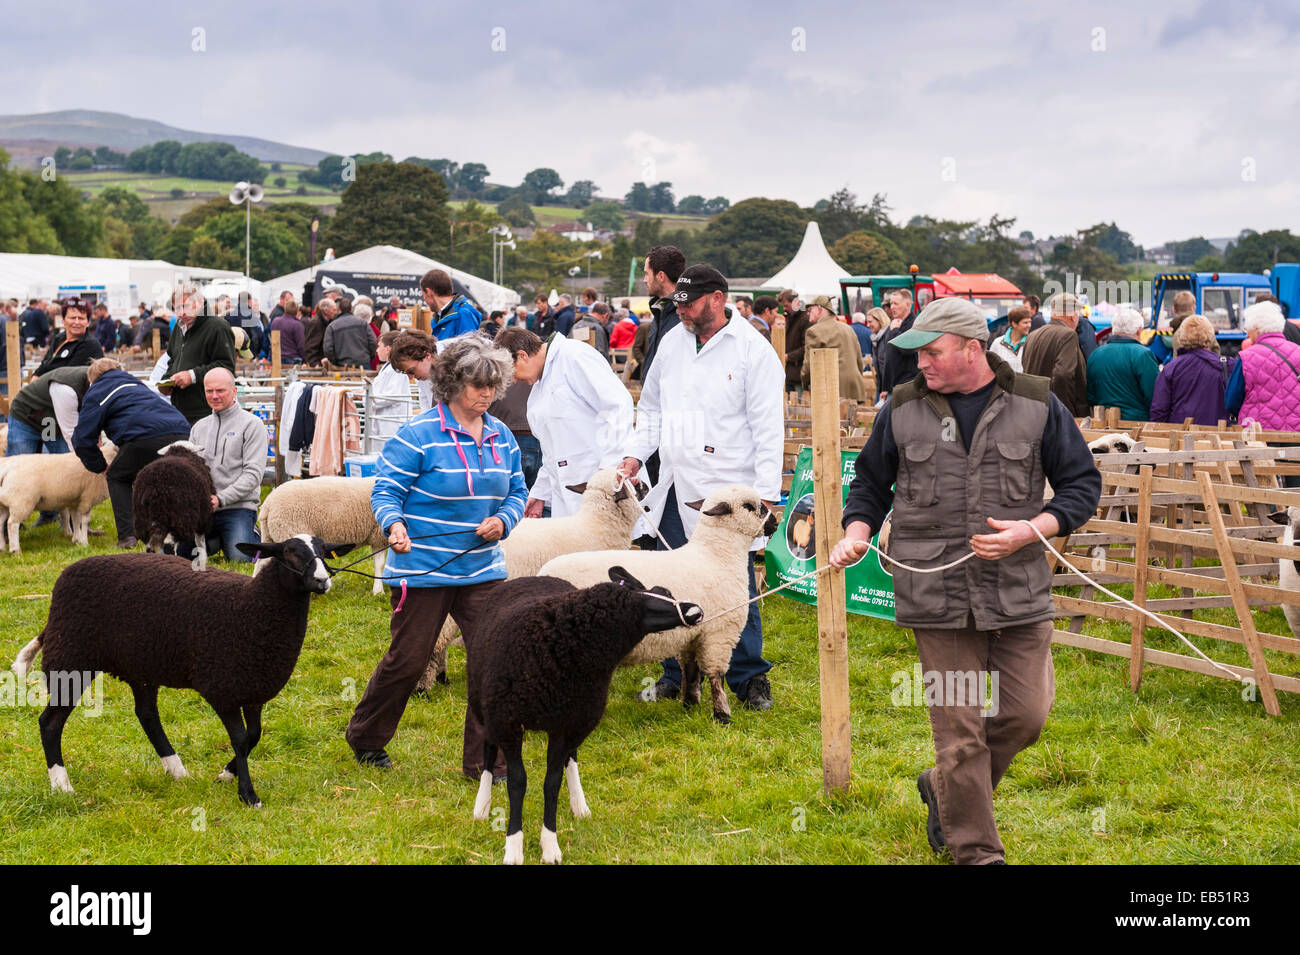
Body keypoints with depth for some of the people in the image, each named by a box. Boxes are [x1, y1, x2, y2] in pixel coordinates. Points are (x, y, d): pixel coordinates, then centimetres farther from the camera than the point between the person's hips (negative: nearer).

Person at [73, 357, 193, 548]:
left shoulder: (97, 392, 19)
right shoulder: (137, 384, 39)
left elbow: (82, 439, 14)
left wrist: (101, 467, 28)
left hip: (147, 438, -6)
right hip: (181, 434, 6)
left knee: (117, 477, 18)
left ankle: (126, 536, 4)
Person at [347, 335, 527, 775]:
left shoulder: (501, 437, 8)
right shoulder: (418, 435, -10)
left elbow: (517, 491, 16)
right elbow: (386, 490, -9)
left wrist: (504, 520, -5)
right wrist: (394, 524, -29)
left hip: (483, 570, 5)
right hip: (423, 569, -5)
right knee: (407, 660, 5)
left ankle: (485, 760, 4)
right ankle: (365, 738, 29)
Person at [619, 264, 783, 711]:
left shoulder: (753, 351, -6)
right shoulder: (673, 341, 12)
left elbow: (769, 429, -8)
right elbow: (651, 407, 24)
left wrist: (766, 494, -12)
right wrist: (636, 454, 10)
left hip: (726, 491, -6)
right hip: (675, 489, 6)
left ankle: (750, 678, 7)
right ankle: (676, 675, 20)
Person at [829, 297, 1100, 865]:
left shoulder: (1036, 405, 1)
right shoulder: (902, 409, 5)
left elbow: (1082, 483, 6)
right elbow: (871, 481, 19)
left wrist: (1031, 530, -10)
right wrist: (857, 531, -1)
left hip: (1019, 593, 1)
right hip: (937, 596, -1)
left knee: (1025, 715, 3)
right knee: (959, 729, -1)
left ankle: (944, 789, 29)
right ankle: (975, 850, 11)